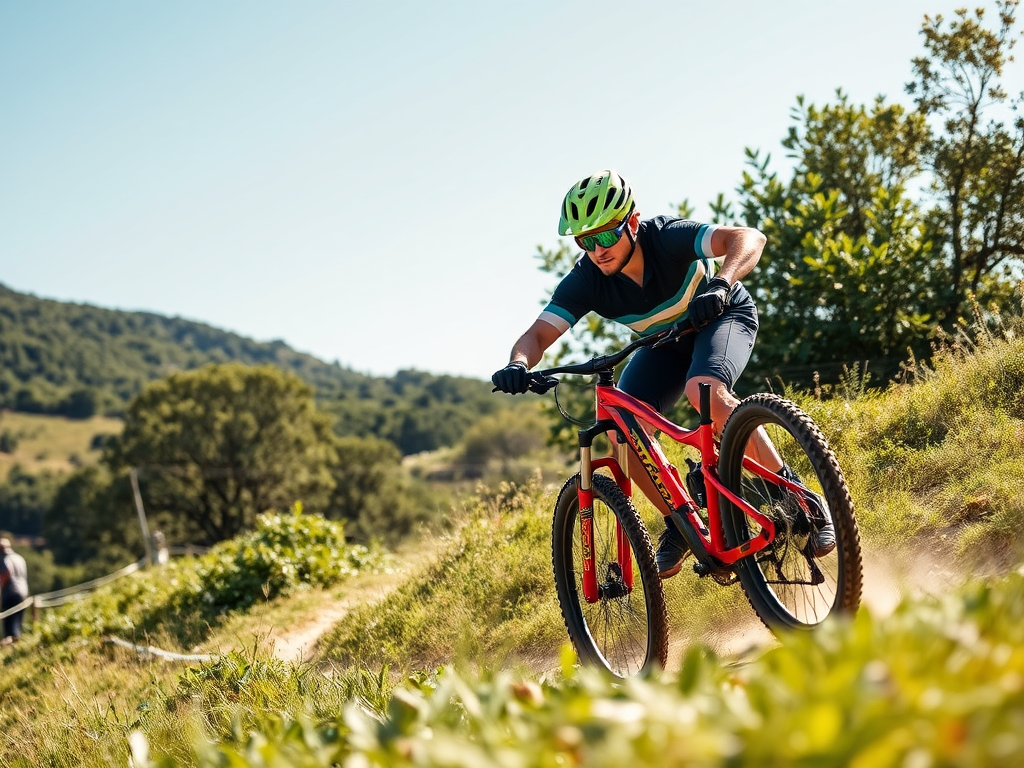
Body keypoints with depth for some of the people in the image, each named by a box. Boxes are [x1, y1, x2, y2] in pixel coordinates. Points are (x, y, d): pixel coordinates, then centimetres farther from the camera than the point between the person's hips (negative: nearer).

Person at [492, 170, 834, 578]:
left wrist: (721, 284, -63)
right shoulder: (584, 281, -23)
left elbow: (749, 238, -44)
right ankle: (680, 525, 1)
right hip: (667, 341, 5)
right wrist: (518, 364, -47)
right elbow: (537, 335, -25)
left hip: (723, 316, -5)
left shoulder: (666, 236, -33)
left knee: (704, 391, -36)